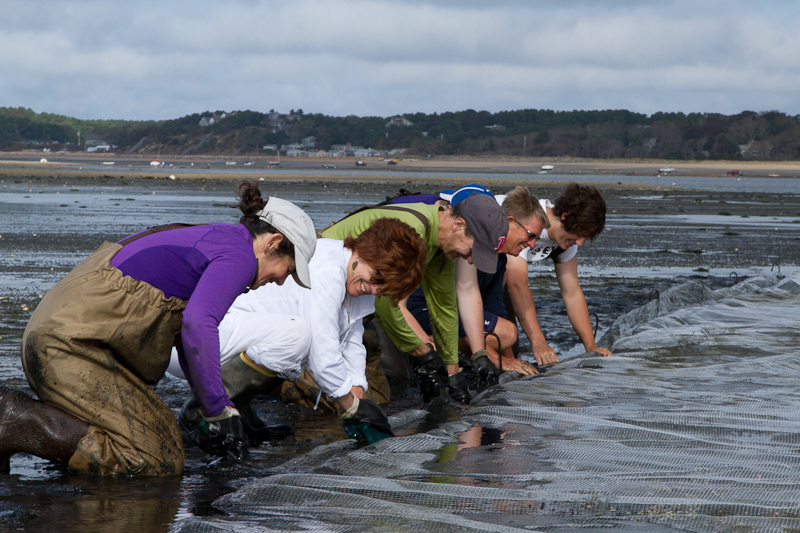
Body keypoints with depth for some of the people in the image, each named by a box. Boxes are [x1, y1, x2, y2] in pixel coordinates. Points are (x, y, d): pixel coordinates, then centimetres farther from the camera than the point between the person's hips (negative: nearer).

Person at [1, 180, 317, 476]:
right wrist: (219, 412, -17)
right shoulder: (238, 255, -6)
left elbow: (185, 332, 36)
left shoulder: (210, 237, 26)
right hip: (75, 344, -11)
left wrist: (222, 413, 37)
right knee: (159, 462, -15)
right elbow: (197, 326, -24)